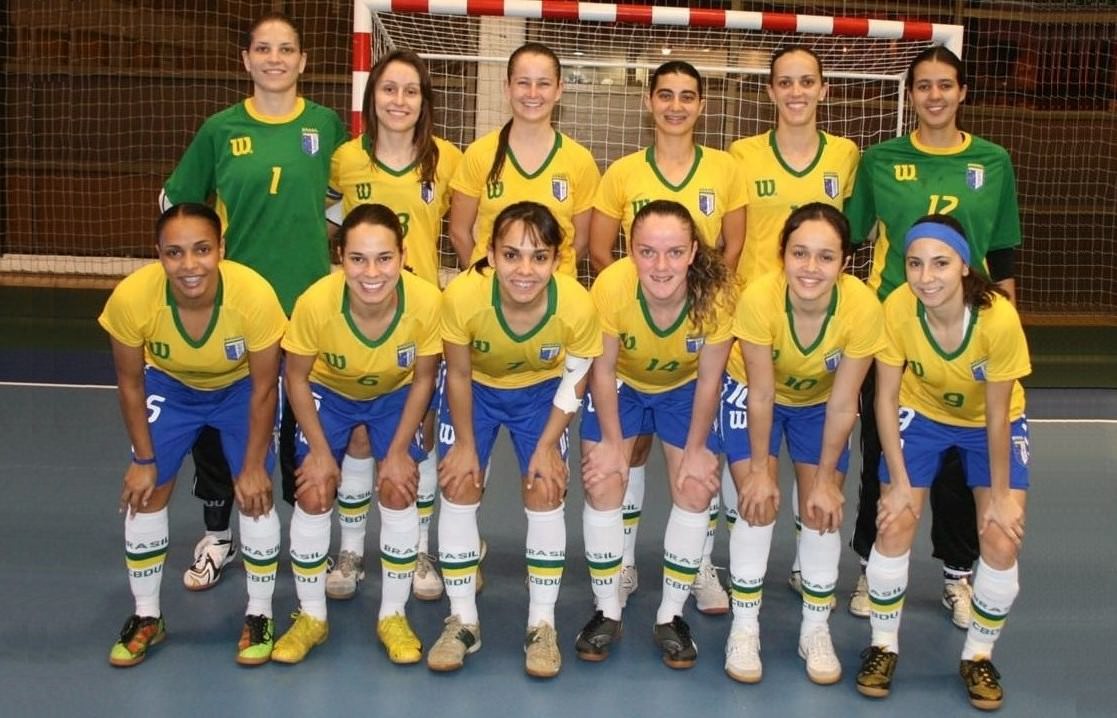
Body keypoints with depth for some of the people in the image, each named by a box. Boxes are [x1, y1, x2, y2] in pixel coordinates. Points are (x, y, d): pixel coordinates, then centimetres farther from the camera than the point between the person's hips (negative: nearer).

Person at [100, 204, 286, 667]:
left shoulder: (255, 295, -38)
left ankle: (259, 616, 14)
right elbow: (130, 383, -14)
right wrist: (144, 459, -8)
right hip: (169, 387, 2)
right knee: (145, 494, 1)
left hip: (242, 389, -1)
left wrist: (253, 466, -14)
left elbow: (264, 388, -21)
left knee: (256, 495, -7)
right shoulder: (130, 298, -34)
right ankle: (147, 617, 21)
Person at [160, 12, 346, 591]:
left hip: (307, 299, 0)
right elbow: (174, 201, 9)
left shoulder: (326, 124, -1)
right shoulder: (221, 129, -1)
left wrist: (313, 237, 4)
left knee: (302, 420, 10)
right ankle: (217, 537, 27)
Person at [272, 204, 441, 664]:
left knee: (398, 491, -9)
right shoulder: (315, 302, -38)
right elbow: (296, 377, -17)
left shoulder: (427, 301, -36)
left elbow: (423, 379, -15)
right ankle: (311, 617, 14)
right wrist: (319, 449, -13)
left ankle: (393, 616, 12)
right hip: (329, 393, 0)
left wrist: (398, 451, -12)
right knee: (313, 495, -7)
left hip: (395, 395, 0)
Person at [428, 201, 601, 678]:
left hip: (541, 392, 0)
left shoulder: (577, 305, -35)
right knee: (458, 491, -2)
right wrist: (466, 444, -9)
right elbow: (458, 376, -17)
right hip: (476, 389, 0)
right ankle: (462, 622, 14)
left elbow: (573, 381, -14)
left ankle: (542, 625, 12)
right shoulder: (462, 295, -37)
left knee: (545, 494, -4)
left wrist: (547, 445, -10)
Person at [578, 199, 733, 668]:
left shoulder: (716, 294, -35)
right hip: (621, 385, 0)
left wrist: (696, 449, -9)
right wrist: (613, 442, -11)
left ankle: (670, 617, 12)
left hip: (684, 389, 1)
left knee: (695, 491, -6)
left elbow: (709, 379, -17)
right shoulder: (611, 286, -36)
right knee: (602, 486, -8)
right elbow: (603, 370, -19)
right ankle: (607, 613, 11)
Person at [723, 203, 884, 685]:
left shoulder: (863, 307, -34)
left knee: (823, 511, -3)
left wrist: (826, 478, -13)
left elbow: (842, 405, -21)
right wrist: (760, 469, -15)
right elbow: (762, 394, -24)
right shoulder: (758, 298, -36)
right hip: (754, 395, -1)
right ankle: (744, 628, 5)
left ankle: (816, 630, 16)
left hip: (820, 403, 1)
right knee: (758, 502, -11)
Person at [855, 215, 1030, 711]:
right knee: (894, 527, -12)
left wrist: (1000, 495, -14)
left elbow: (997, 416, -23)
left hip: (991, 423, -1)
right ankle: (883, 646, 12)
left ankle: (978, 656, 13)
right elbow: (886, 398, -17)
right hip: (921, 414, 1)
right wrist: (900, 481, -14)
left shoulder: (999, 318, -34)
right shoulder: (896, 308, -29)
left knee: (1001, 542, -12)